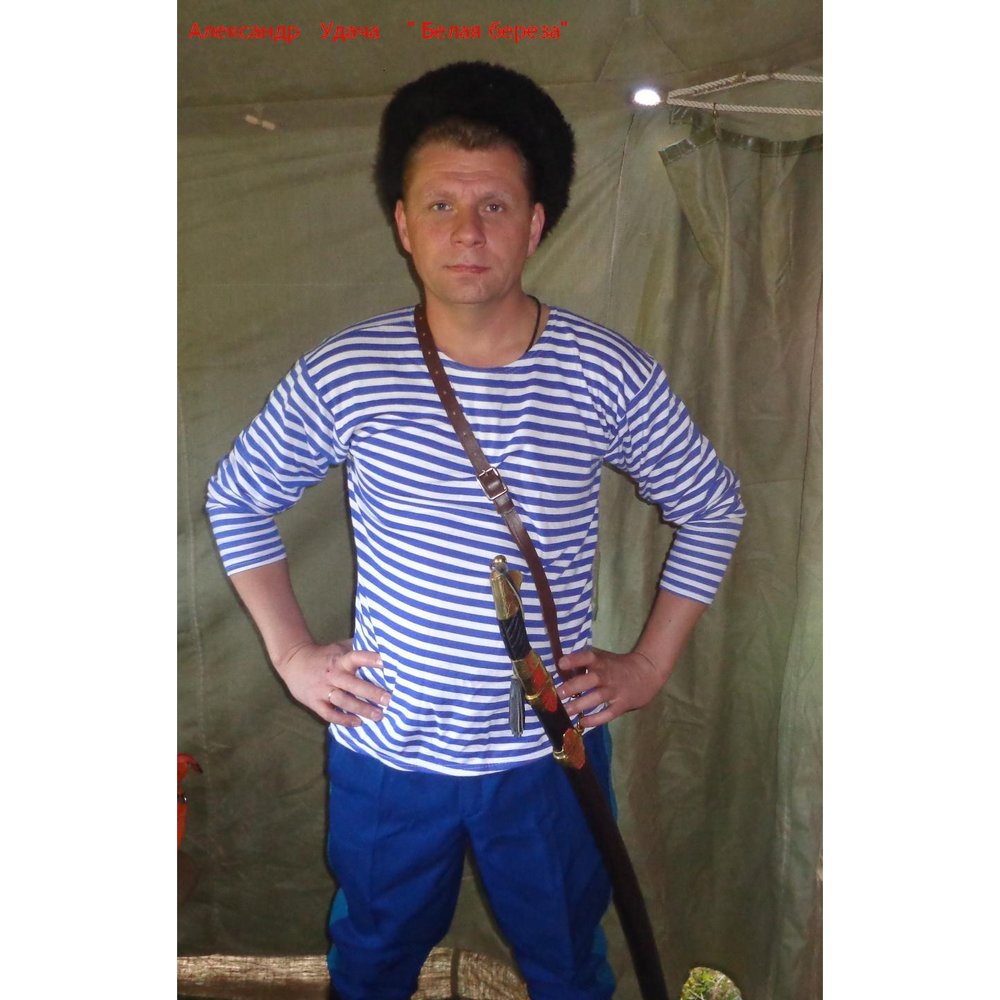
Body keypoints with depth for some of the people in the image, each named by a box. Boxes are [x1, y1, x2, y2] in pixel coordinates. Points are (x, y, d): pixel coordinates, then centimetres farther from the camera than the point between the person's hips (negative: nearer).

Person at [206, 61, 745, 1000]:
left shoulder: (611, 376, -14)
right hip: (384, 752, 1)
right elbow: (236, 498, 3)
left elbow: (712, 508, 1)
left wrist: (650, 662, -4)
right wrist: (292, 651, -2)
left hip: (549, 754, 0)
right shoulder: (340, 376, -13)